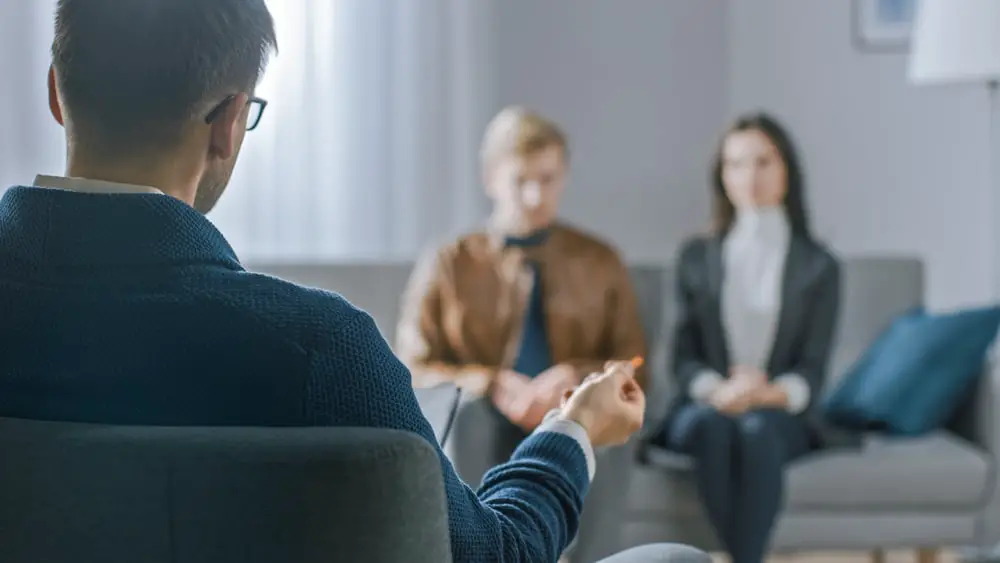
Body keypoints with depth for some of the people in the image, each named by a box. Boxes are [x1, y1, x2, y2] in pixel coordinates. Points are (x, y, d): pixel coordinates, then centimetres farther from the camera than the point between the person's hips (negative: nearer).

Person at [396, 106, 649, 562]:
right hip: (482, 437, 0)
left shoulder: (601, 263, 12)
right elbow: (412, 374, 1)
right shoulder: (446, 267, 7)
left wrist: (575, 379, -16)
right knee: (466, 411, -36)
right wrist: (494, 387, -18)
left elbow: (634, 366, 7)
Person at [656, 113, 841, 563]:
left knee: (757, 428, -37)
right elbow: (683, 357, 4)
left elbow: (813, 370, 0)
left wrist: (769, 394, -22)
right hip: (703, 407, 1)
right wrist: (718, 390, -18)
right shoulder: (696, 257, 11)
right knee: (713, 421, -36)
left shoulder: (818, 265, 8)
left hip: (781, 416, -1)